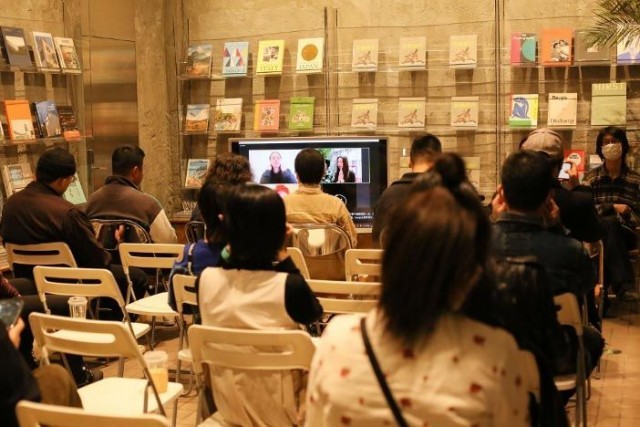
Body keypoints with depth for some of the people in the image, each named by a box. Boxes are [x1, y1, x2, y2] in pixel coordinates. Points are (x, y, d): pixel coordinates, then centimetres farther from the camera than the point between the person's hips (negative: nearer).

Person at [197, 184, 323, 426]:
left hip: (228, 406, 4)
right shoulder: (290, 286, -27)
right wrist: (283, 258, -8)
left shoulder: (206, 279, -17)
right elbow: (314, 314, -3)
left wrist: (230, 247, 0)